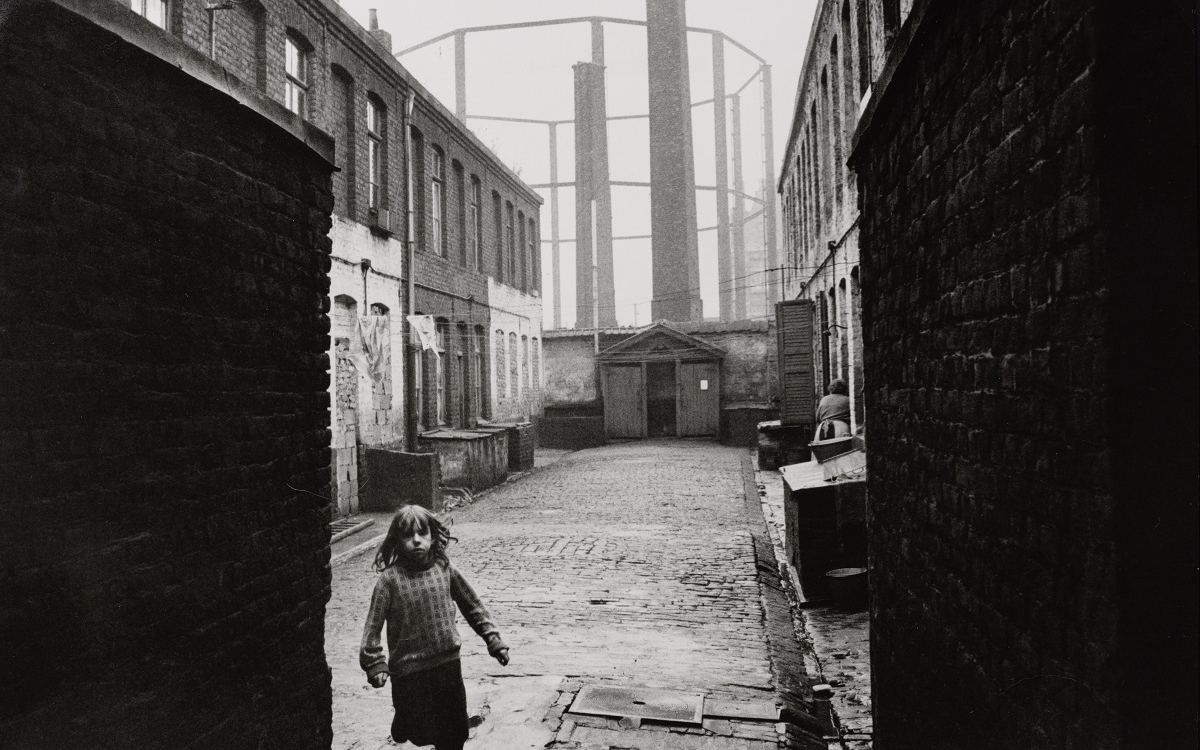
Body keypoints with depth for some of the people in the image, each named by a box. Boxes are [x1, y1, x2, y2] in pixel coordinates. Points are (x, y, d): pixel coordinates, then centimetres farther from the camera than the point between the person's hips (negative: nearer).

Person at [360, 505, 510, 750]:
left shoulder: (445, 570, -2)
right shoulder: (389, 579, -10)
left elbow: (473, 606, 7)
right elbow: (373, 625, -9)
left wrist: (493, 640, 4)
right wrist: (375, 664, -17)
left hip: (449, 664, 3)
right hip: (409, 671, -3)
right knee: (417, 729, 7)